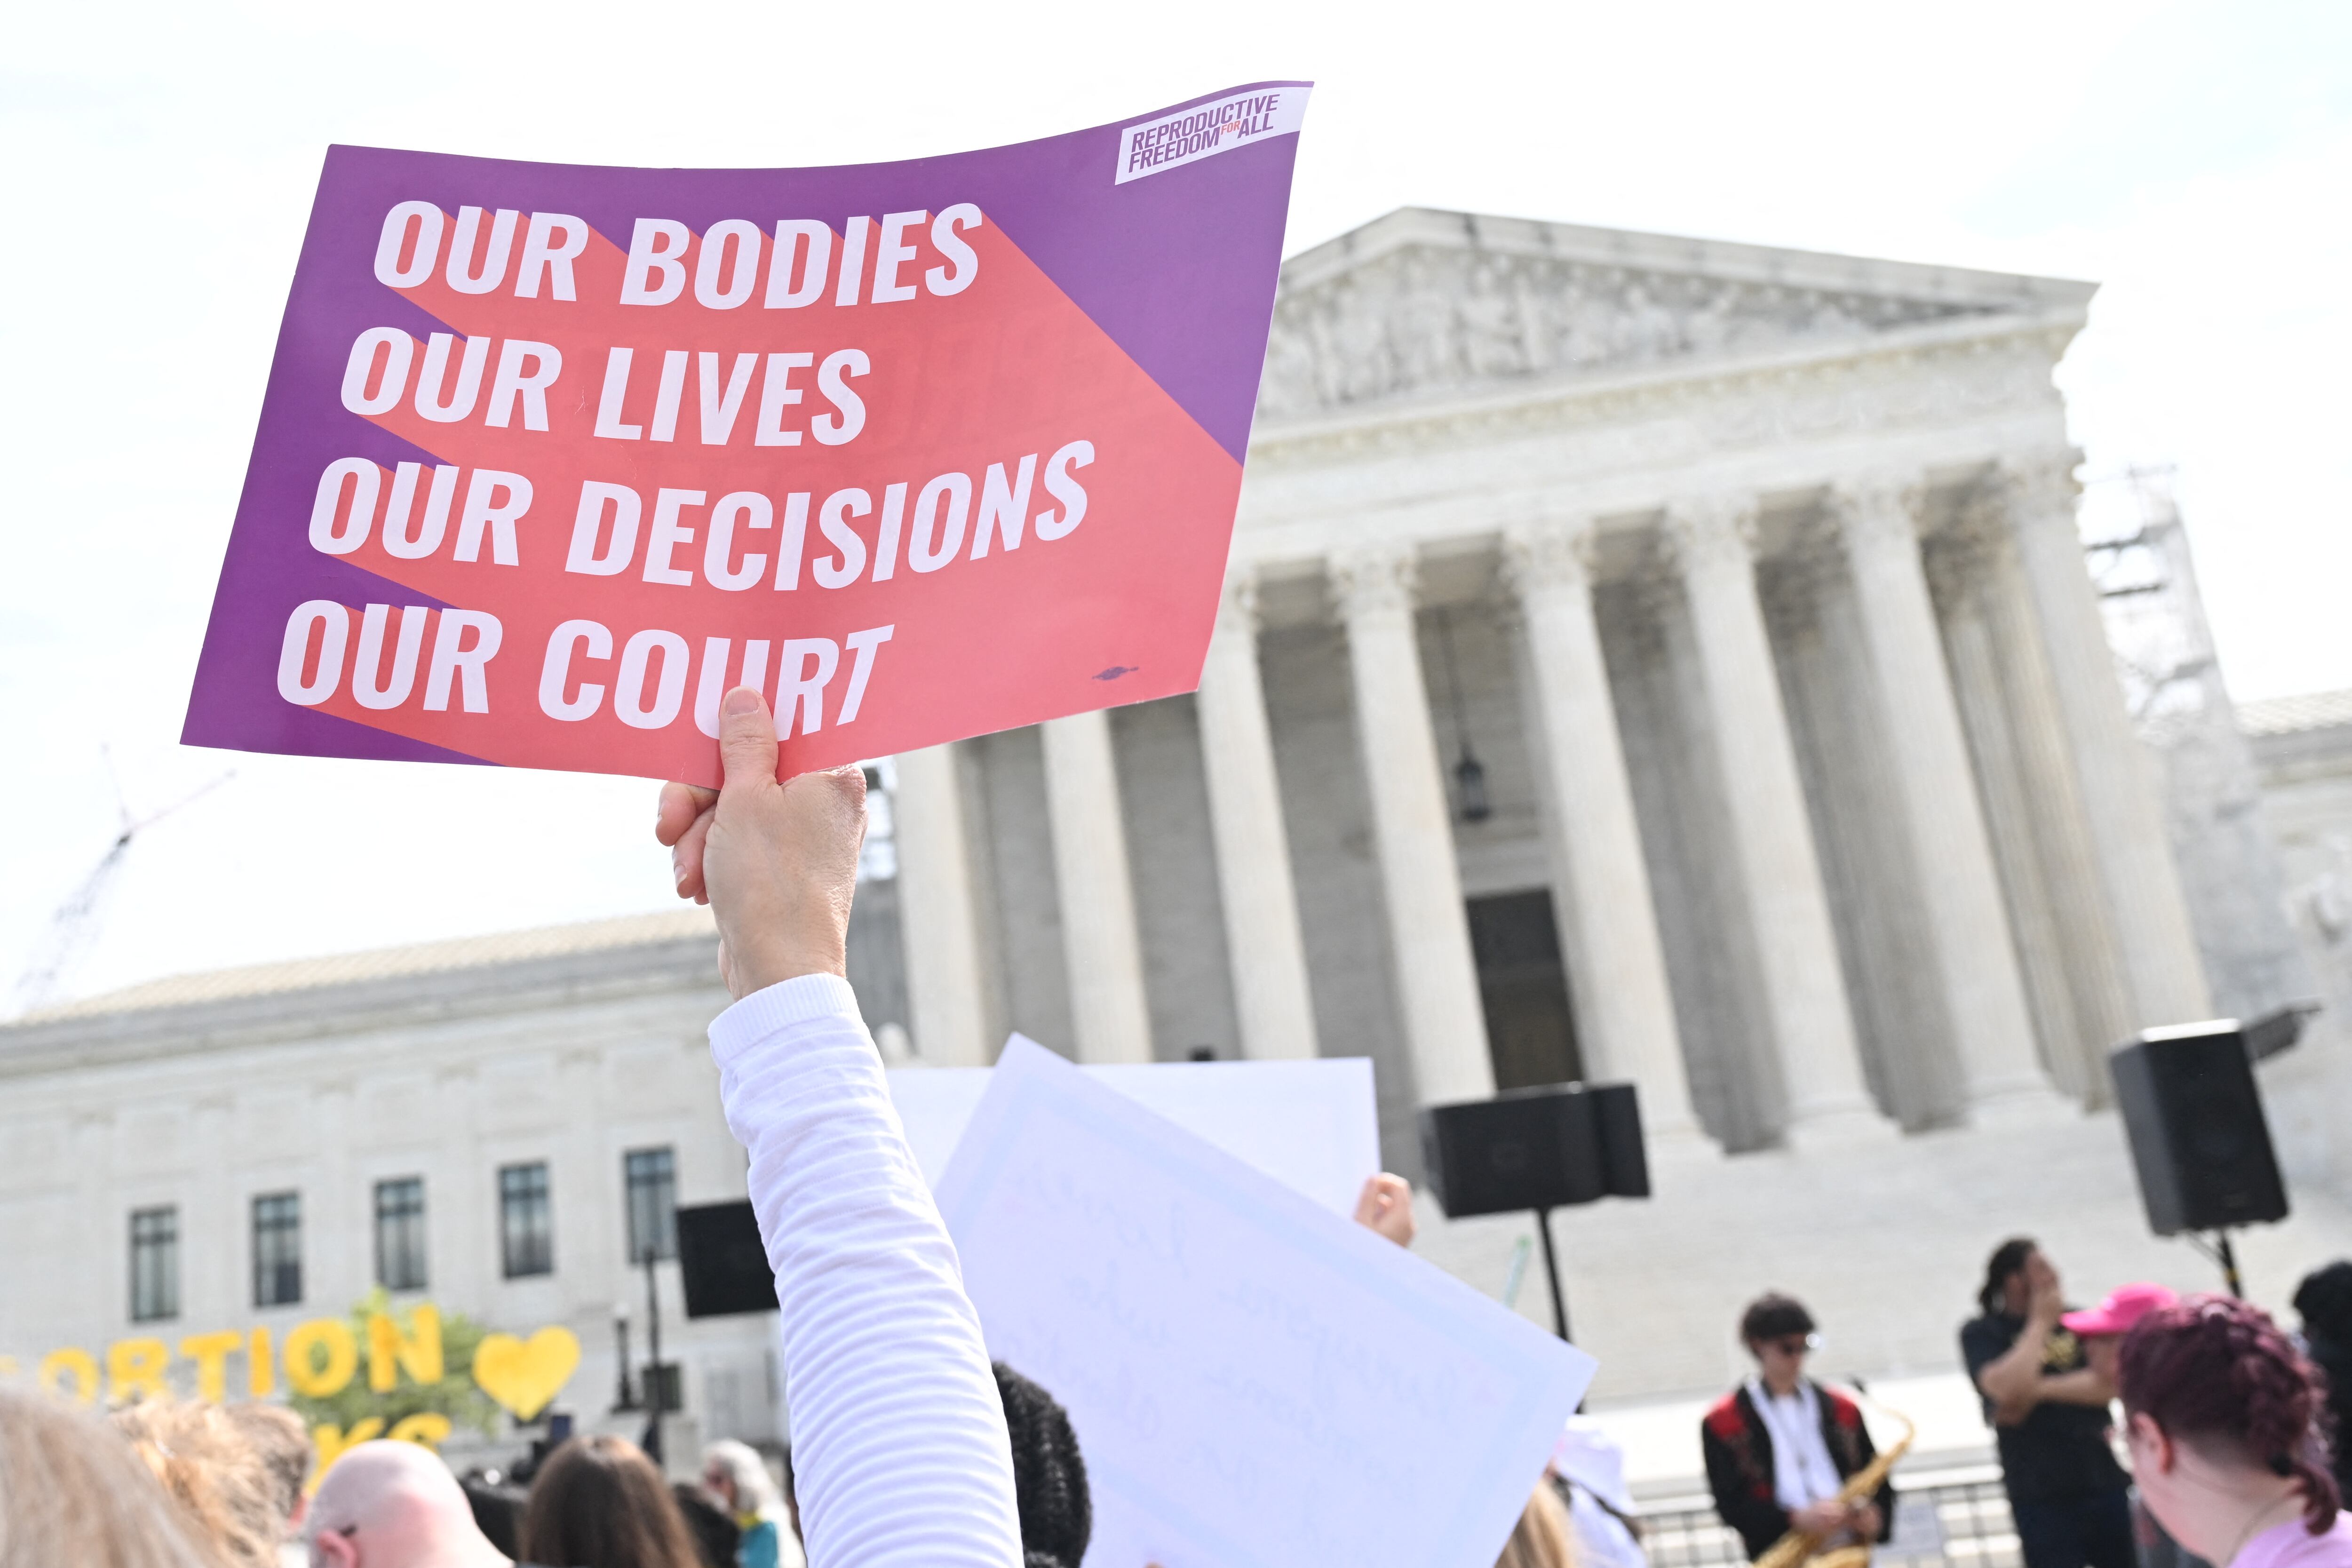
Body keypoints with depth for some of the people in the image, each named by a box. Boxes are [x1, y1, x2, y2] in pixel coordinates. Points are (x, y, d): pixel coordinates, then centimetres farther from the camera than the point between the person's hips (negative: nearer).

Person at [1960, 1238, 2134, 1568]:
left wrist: (2040, 1389, -16)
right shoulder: (1981, 1333, -2)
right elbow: (2007, 1389, -20)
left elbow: (2110, 1383, -7)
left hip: (2105, 1482, 4)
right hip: (2041, 1495, -4)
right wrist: (2040, 1322, -11)